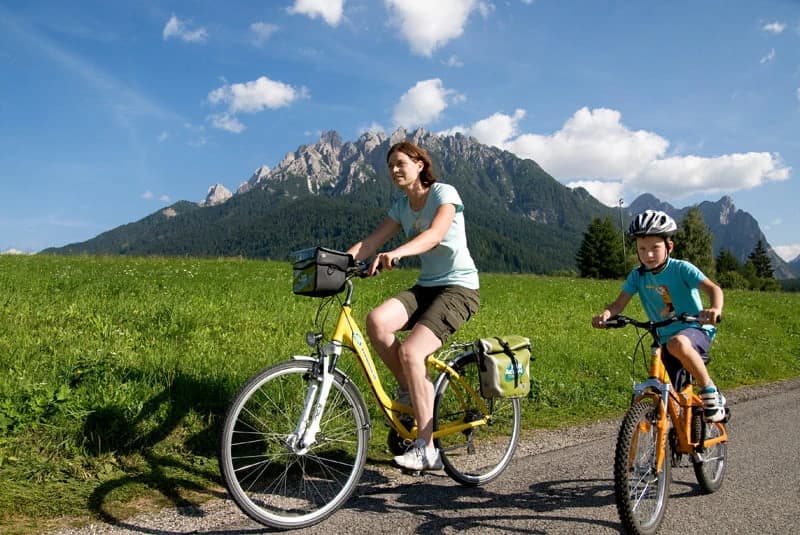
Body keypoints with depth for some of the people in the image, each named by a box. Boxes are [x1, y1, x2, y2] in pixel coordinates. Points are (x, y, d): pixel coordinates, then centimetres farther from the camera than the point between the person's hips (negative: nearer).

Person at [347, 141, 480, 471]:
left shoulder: (444, 193, -8)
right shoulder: (402, 206, 12)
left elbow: (435, 234, -28)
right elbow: (369, 243, 3)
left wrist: (395, 253, -45)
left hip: (459, 288, -6)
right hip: (425, 286, 6)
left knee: (410, 352, -25)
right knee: (376, 321, -24)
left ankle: (426, 449, -14)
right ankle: (410, 389, -2)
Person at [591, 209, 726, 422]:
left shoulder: (681, 268, -13)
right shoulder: (637, 275, -2)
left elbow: (713, 288, -24)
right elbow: (620, 303, -9)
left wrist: (715, 309, -47)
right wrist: (606, 314, -32)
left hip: (695, 330, -5)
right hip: (665, 338, 5)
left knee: (677, 344, -40)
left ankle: (710, 393, -19)